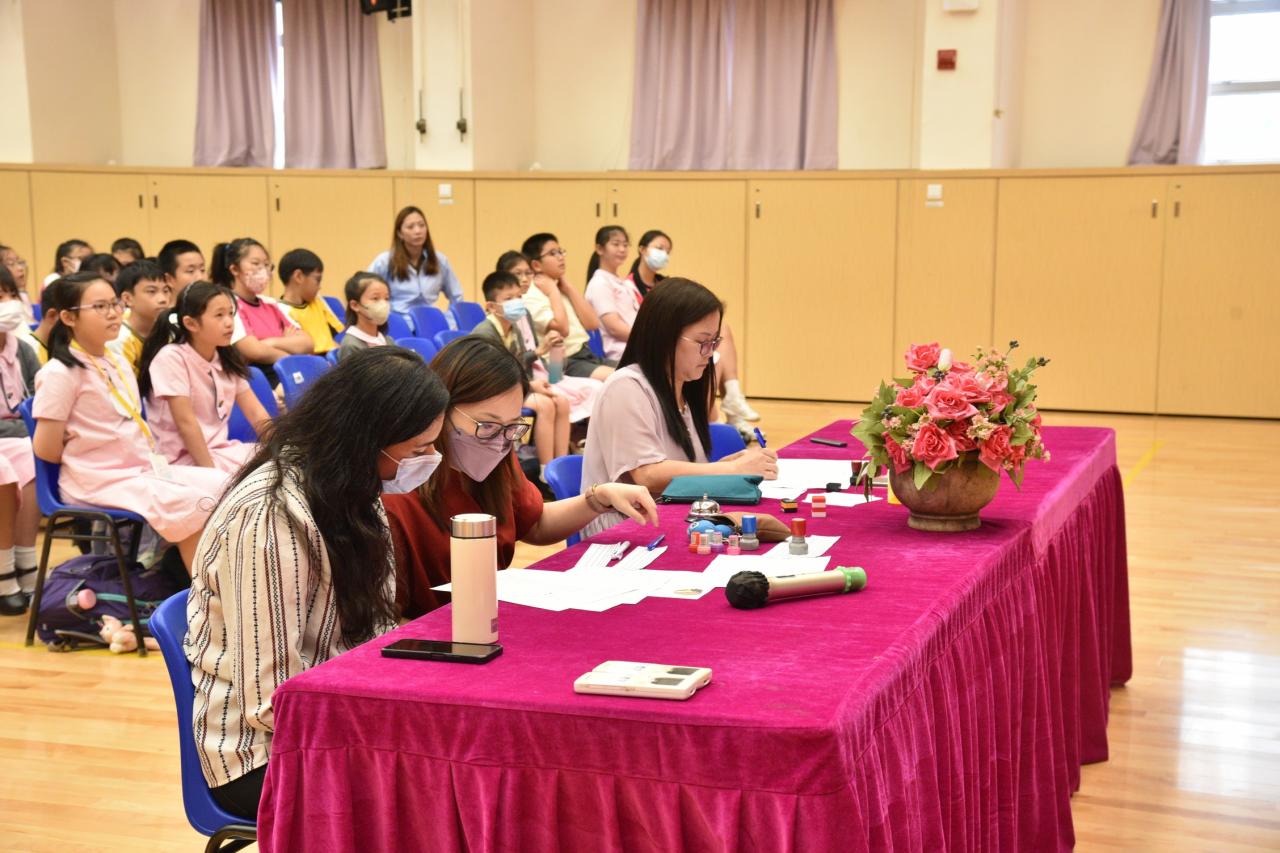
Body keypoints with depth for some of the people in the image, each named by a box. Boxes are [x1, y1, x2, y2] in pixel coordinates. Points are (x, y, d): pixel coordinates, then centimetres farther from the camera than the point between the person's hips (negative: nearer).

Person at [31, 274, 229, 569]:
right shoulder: (60, 373, -12)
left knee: (222, 486, -7)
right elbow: (46, 449, -14)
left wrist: (154, 460, 6)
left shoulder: (117, 364, 13)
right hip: (101, 482, -8)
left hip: (145, 470, 8)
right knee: (193, 505, -26)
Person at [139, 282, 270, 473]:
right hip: (186, 458, -7)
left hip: (222, 449, 7)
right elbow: (186, 422, -17)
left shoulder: (227, 359, 9)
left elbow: (256, 414, 5)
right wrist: (211, 471, -22)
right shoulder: (172, 357, -11)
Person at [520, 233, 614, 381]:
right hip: (564, 364, -8)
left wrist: (568, 288, 9)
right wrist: (553, 291, -8)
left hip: (588, 356, 8)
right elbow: (561, 328, -20)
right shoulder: (532, 297, -6)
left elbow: (593, 323, 10)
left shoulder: (563, 290, 19)